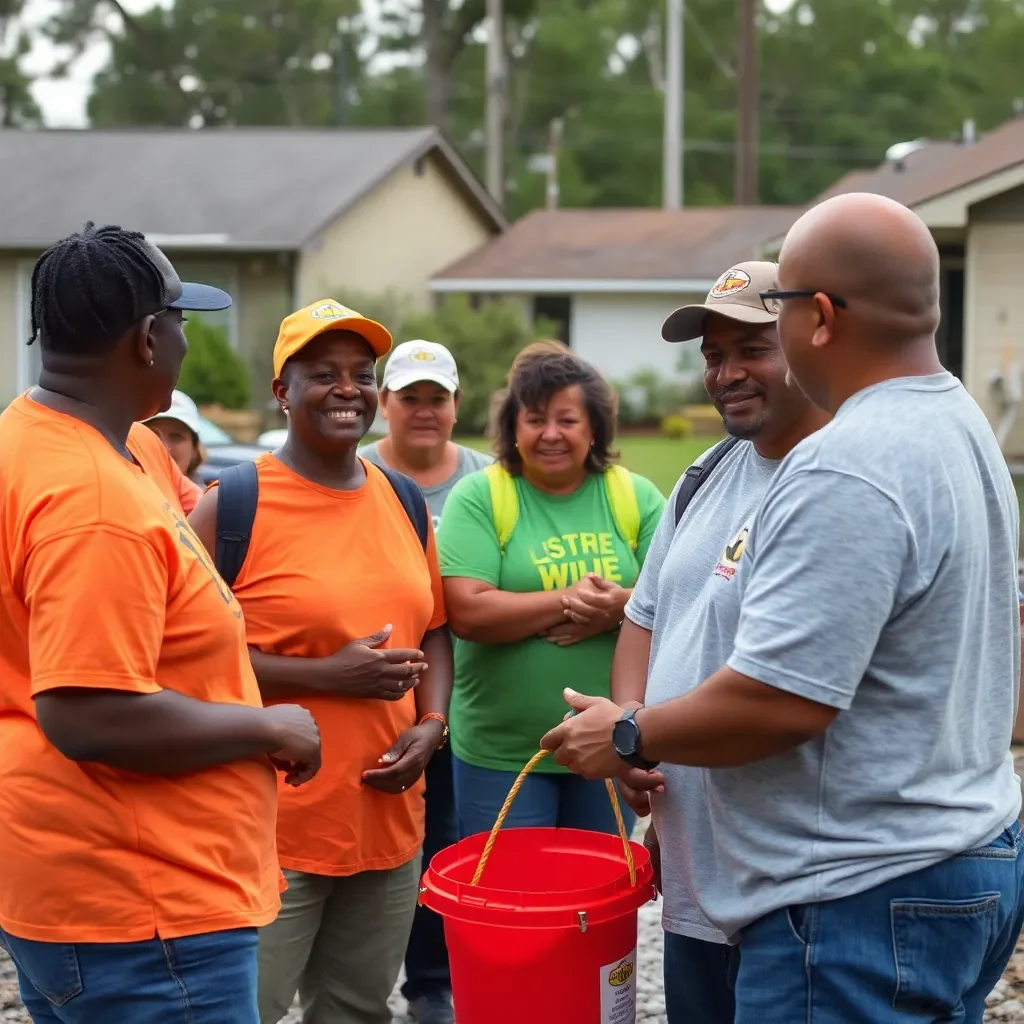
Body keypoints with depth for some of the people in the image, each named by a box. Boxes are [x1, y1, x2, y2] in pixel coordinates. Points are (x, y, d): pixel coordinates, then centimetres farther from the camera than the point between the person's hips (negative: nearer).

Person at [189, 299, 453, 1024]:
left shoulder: (406, 501, 9)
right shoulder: (234, 504, -10)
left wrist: (431, 723, 1)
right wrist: (327, 676, -18)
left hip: (389, 816, 6)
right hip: (271, 827, -6)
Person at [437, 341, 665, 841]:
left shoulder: (637, 496, 3)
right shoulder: (478, 496, -5)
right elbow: (468, 613, -15)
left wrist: (618, 607, -20)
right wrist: (567, 601, -21)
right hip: (500, 753, -2)